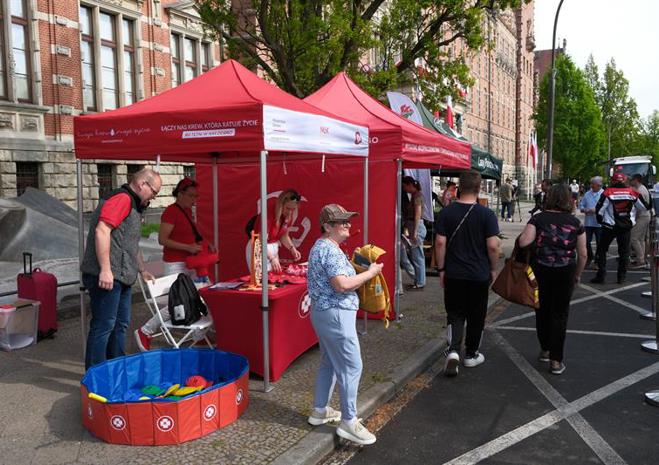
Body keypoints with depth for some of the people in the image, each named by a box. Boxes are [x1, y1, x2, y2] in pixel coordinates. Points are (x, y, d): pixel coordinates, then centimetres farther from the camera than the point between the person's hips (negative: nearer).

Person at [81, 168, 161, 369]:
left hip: (121, 277, 11)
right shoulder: (122, 199, -12)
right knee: (103, 325, -5)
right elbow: (102, 231, -24)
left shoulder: (133, 204, 21)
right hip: (106, 276, -11)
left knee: (121, 323, 17)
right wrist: (105, 270, -28)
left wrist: (142, 270, 37)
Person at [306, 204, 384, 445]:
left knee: (329, 362, 20)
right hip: (335, 314, -11)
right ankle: (348, 422, 5)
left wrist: (355, 267, 11)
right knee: (351, 366, -3)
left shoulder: (320, 246, 14)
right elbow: (342, 284, -28)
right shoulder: (331, 250, -19)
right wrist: (370, 273, -16)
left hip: (323, 312, 11)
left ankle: (320, 411, 31)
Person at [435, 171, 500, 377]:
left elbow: (440, 242, -6)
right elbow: (493, 245, -12)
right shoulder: (486, 214, -11)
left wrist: (441, 269, 3)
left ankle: (453, 351, -8)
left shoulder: (447, 212, -5)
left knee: (455, 314, 11)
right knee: (476, 316, 14)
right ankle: (471, 355, 26)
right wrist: (493, 269, 3)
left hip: (453, 274, 1)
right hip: (479, 275, -1)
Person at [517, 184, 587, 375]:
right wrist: (577, 275, 16)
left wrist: (521, 236, 5)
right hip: (565, 272, 0)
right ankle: (556, 360, 9)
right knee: (560, 314, 8)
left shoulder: (538, 218, -4)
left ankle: (545, 350, 32)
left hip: (540, 271, 0)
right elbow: (583, 254, 3)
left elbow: (524, 242, -17)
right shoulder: (575, 222, 1)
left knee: (542, 310, 18)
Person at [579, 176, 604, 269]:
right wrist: (584, 210, -9)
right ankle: (589, 258, 25)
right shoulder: (587, 194, 9)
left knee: (599, 243, 4)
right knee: (587, 241, 5)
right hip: (588, 222, 4)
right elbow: (581, 206, 11)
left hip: (599, 223, -4)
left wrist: (596, 210, -19)